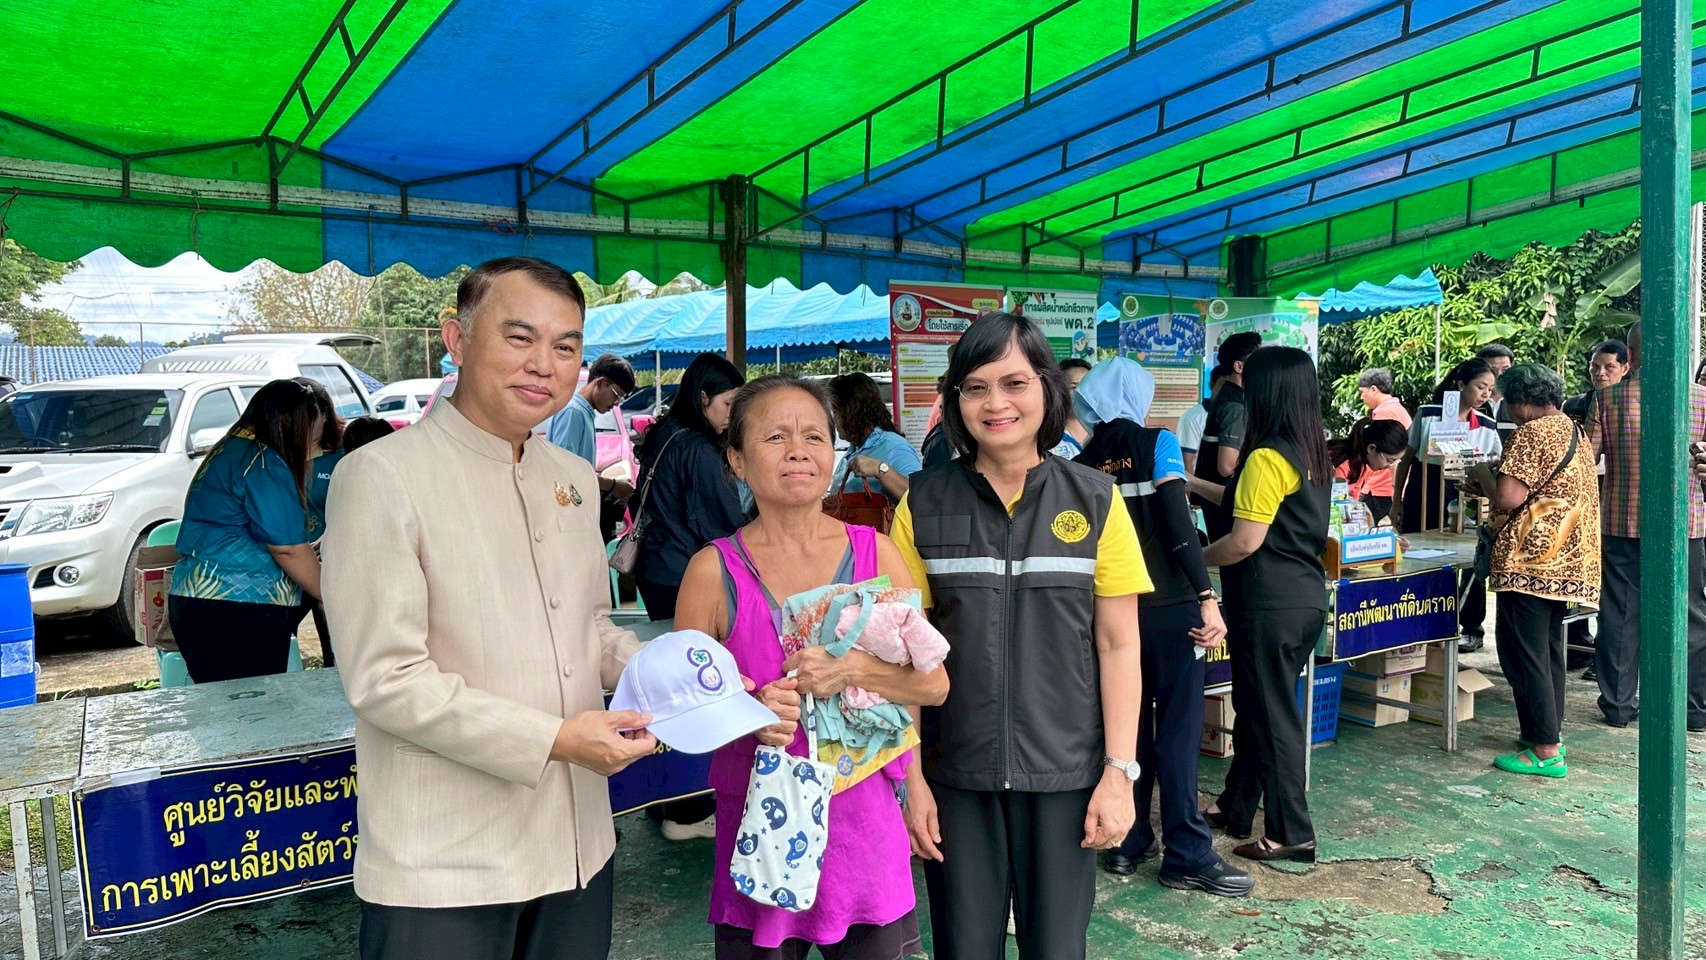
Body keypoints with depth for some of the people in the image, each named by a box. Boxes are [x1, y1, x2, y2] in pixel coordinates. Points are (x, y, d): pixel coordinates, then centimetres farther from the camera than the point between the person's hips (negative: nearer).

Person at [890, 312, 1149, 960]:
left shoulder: (1094, 501, -1)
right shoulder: (924, 504, -2)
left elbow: (1118, 646, 0)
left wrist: (1119, 771, -4)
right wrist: (909, 775, -2)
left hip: (1065, 773, 0)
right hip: (956, 775, 0)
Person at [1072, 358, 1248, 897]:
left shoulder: (1083, 463, 6)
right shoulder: (1157, 444, -6)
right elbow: (1179, 524, -15)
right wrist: (1209, 599, -15)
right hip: (1169, 605, -4)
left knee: (1128, 725, 14)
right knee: (1178, 729, 1)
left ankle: (1127, 843, 21)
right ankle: (1188, 857, 7)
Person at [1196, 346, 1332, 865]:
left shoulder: (1267, 458, -18)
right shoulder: (1314, 454, 9)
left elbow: (1246, 540, -21)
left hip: (1270, 603, -9)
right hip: (1306, 594, 9)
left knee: (1272, 714, 1)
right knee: (1255, 705, 19)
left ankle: (1291, 833, 11)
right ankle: (1236, 807, 33)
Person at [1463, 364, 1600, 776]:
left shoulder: (1532, 433, -14)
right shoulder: (1572, 431, 16)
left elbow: (1508, 498, -20)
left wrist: (1483, 475, -2)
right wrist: (1490, 487, 18)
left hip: (1530, 561, -10)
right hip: (1565, 561, 10)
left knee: (1523, 654, -5)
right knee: (1548, 648, 17)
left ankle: (1545, 751, -3)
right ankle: (1548, 733, 26)